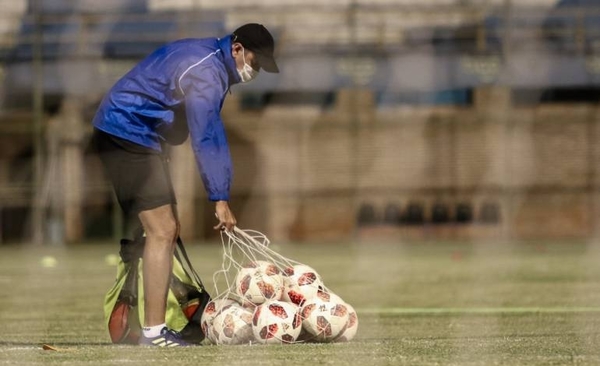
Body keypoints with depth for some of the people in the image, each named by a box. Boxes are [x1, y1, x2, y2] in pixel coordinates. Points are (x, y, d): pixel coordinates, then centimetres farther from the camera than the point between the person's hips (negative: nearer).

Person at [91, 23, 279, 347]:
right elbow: (207, 139, -23)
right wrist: (220, 199, -23)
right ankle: (153, 332, -16)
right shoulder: (206, 72, -19)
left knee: (166, 229, 11)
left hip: (132, 134, 11)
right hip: (128, 134, -11)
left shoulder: (208, 58, 14)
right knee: (162, 231, -15)